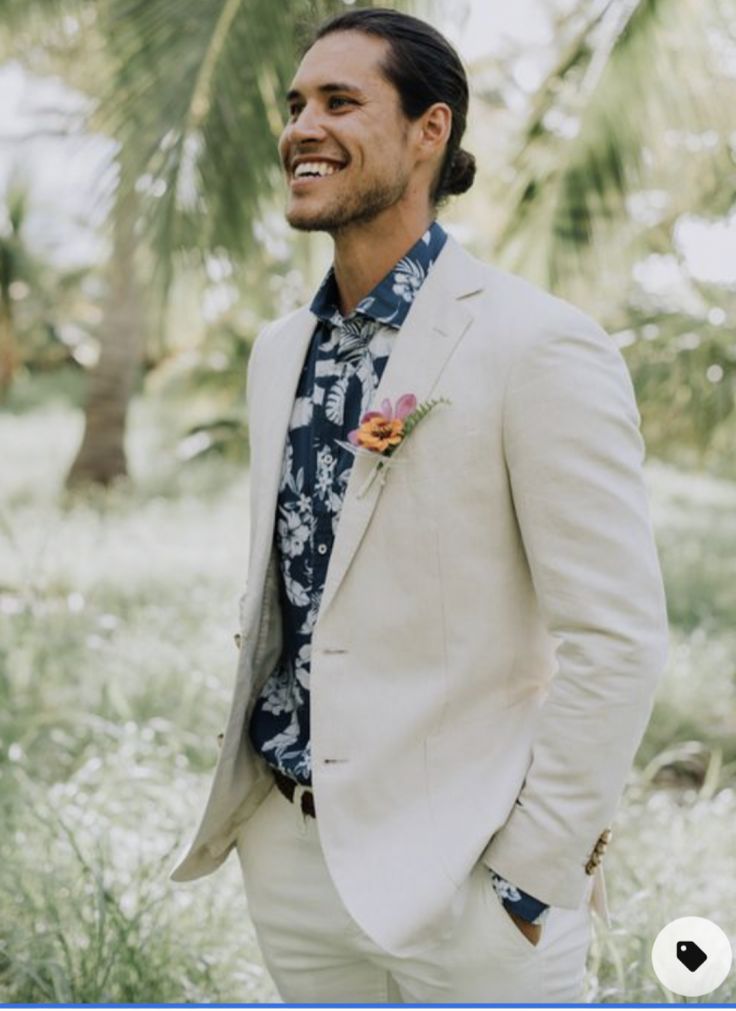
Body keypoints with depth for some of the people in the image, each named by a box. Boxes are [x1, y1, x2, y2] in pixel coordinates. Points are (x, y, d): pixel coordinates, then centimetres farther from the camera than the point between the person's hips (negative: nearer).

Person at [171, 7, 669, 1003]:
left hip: (459, 872, -6)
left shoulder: (538, 346, -14)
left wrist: (534, 871, -14)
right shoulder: (281, 350, 8)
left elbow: (617, 638, -16)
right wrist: (247, 791, 12)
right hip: (291, 851, 6)